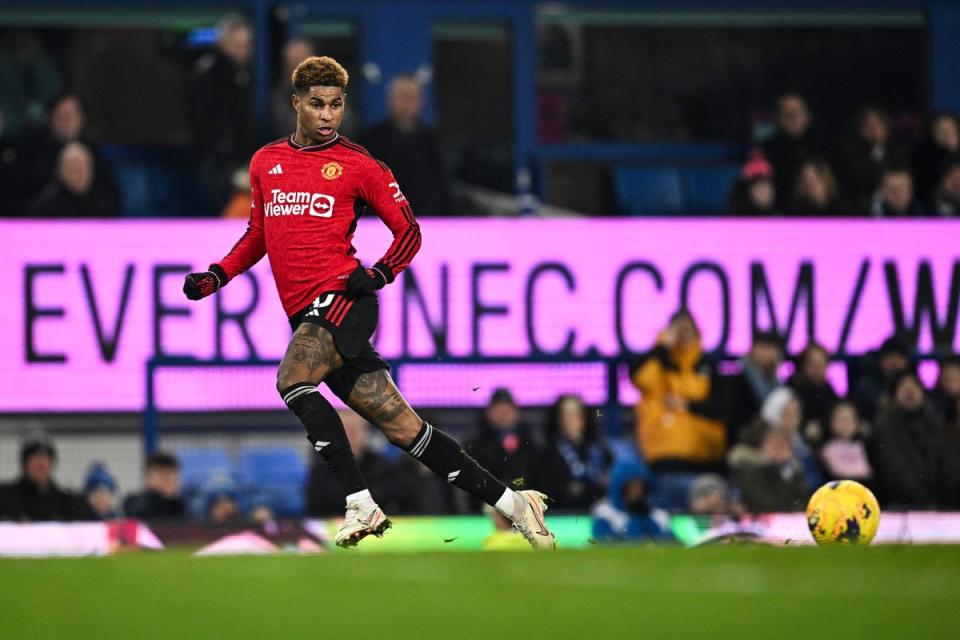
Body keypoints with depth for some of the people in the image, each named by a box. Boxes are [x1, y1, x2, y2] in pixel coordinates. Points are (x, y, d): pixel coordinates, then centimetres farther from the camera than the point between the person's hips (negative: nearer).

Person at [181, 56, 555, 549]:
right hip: (306, 317, 5)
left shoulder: (357, 164, 3)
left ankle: (360, 505, -30)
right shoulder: (265, 162, 18)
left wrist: (379, 273, -10)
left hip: (341, 298, -5)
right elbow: (258, 235, 29)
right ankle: (511, 503, 6)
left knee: (292, 379, -30)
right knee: (403, 428, 1)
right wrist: (215, 276, 15)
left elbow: (408, 231, 7)